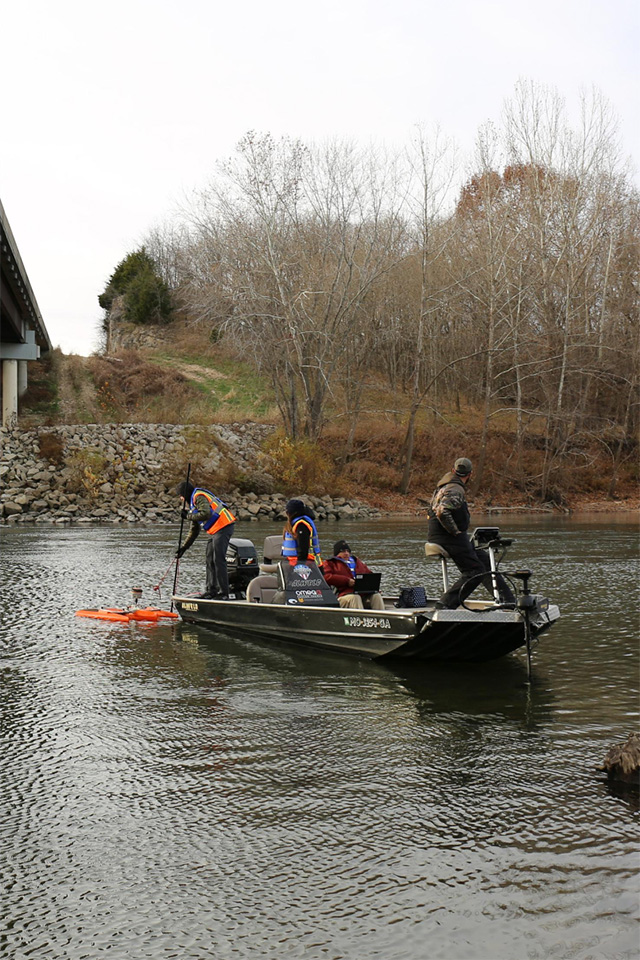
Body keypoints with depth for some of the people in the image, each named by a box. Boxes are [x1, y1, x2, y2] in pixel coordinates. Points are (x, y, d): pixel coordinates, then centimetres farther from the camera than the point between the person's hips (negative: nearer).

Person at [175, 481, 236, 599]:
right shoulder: (193, 503, 24)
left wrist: (191, 516, -9)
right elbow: (194, 531, 29)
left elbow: (206, 514, -25)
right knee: (210, 560, 13)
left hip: (223, 527, -11)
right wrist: (184, 547, 26)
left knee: (218, 560, -12)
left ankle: (223, 593, -12)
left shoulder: (199, 497, -7)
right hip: (215, 531, 11)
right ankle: (211, 590, 20)